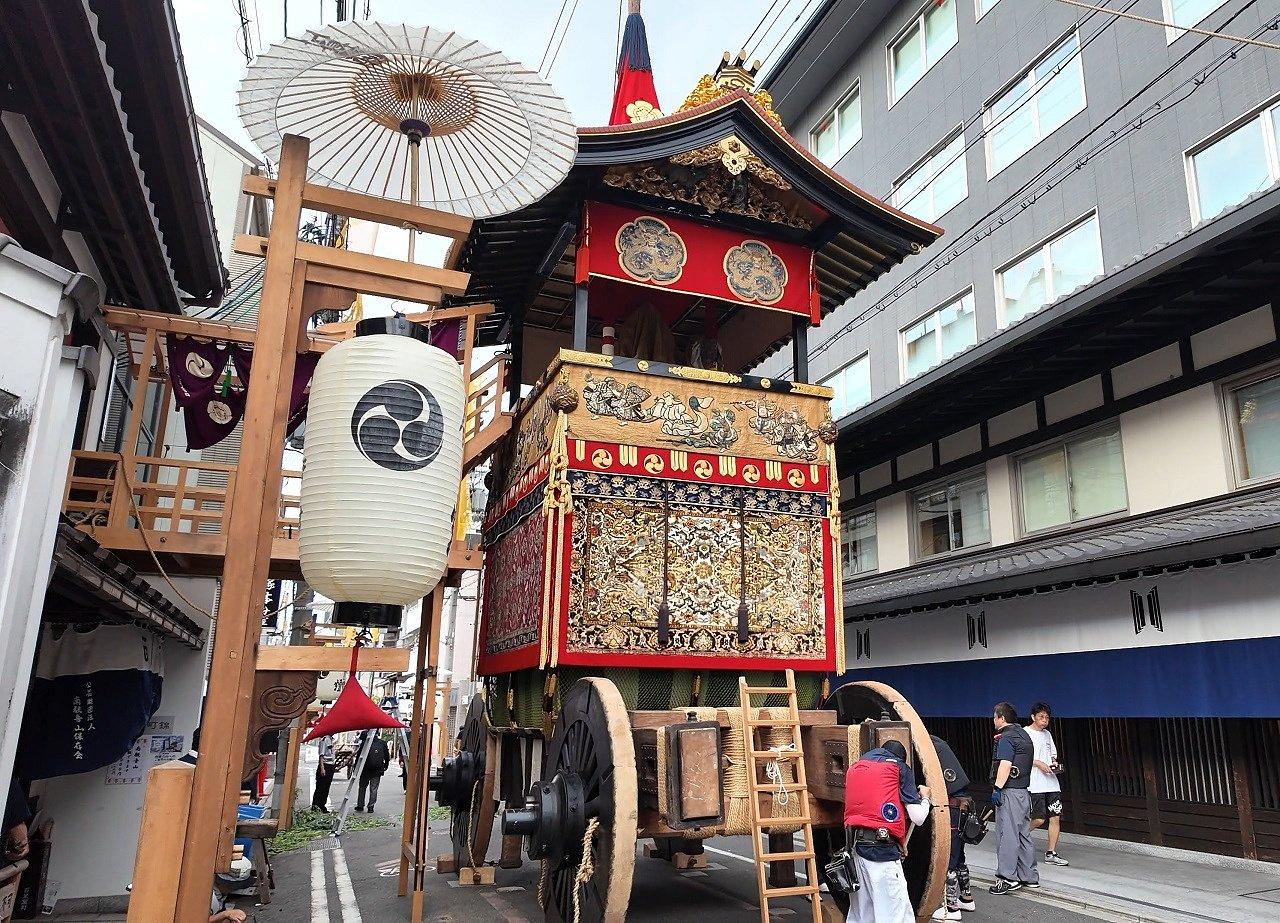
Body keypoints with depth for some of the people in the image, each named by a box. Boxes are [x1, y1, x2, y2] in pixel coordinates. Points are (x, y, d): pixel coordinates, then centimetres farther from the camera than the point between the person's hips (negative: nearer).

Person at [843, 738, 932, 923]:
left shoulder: (854, 767, 23)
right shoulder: (899, 767, 8)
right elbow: (918, 818, 4)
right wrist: (925, 797, 24)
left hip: (854, 845, 6)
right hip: (882, 850, -6)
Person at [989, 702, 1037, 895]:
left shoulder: (1006, 738, -12)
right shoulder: (1023, 735, 17)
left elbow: (1005, 764, -22)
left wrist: (997, 788, -22)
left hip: (1009, 792, -10)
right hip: (1024, 790, 10)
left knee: (1007, 834, -7)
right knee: (1023, 834, 15)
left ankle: (1008, 877, -8)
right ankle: (1029, 877, 21)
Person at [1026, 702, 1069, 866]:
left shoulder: (1047, 734, 18)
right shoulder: (1025, 733, -5)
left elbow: (1053, 755, 24)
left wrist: (1055, 763, 2)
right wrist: (1039, 764, -18)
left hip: (1052, 783, 7)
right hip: (1034, 784, -7)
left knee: (1055, 817, 1)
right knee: (1039, 819, -10)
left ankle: (1051, 854, 10)